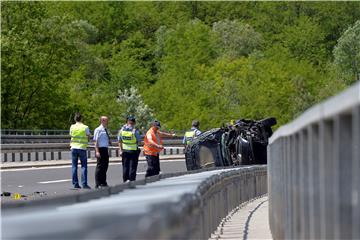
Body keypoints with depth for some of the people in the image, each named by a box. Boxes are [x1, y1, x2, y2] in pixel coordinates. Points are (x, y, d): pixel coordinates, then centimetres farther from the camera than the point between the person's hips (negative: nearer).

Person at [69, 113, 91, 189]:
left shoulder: (72, 127, 2)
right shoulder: (85, 127, -5)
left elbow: (71, 135, 10)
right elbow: (88, 138, 3)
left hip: (74, 147, 2)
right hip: (82, 148, -2)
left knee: (74, 166, 7)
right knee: (84, 166, 1)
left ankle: (75, 184, 5)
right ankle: (84, 184, -6)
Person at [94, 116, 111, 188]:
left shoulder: (105, 130, 16)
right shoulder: (98, 130, -10)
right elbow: (96, 141, -15)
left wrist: (109, 142, 11)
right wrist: (97, 151, -21)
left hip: (106, 149, 9)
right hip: (100, 149, -9)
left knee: (105, 166, 14)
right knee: (100, 166, -5)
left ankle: (103, 182, 24)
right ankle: (98, 184, 0)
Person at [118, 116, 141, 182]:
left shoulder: (122, 129, -1)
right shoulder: (135, 130, -14)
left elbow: (119, 141, 5)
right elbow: (139, 141, -8)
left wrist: (121, 150, 11)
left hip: (125, 150, 4)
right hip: (133, 151, -4)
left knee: (125, 167, 11)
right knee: (132, 167, 1)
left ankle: (125, 180, 13)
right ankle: (131, 180, -1)